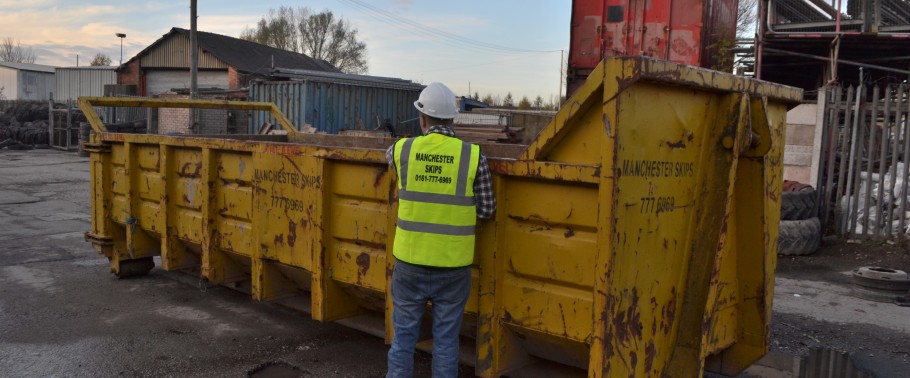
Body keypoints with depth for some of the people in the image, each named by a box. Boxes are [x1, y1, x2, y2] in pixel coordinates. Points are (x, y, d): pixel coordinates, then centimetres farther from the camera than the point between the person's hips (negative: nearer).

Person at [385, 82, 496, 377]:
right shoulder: (473, 156, -8)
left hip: (410, 261, 1)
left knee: (404, 335, 14)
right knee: (446, 339, 11)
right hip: (453, 265, -1)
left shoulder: (403, 149, -4)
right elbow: (486, 209, -1)